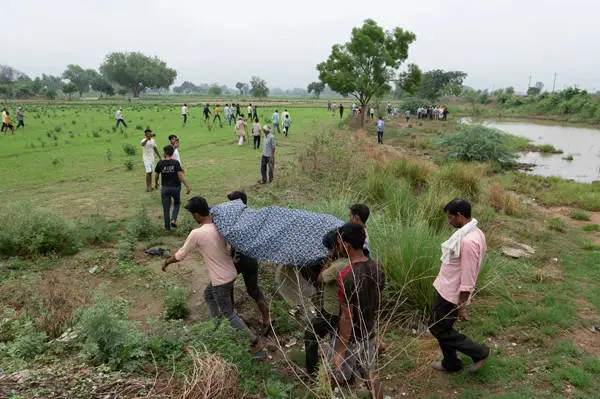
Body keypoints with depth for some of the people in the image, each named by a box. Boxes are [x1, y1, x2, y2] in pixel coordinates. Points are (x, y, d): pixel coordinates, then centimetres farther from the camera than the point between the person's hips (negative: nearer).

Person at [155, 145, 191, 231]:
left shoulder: (160, 163, -4)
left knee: (166, 208, 9)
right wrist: (187, 186, -16)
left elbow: (157, 175, 6)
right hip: (175, 187, -1)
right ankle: (173, 219, 4)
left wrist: (156, 183, 26)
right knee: (177, 203, 23)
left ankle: (167, 227, 14)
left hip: (165, 188, 1)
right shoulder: (176, 162, -10)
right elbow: (180, 175, -17)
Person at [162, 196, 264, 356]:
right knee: (208, 295, 31)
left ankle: (255, 345, 12)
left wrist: (167, 261, 9)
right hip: (230, 273, 7)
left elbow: (180, 255, -9)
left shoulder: (196, 233, -23)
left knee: (229, 314, 8)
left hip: (221, 280, -7)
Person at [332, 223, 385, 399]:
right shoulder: (377, 268, -7)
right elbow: (378, 303, 5)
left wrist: (340, 351, -16)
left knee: (338, 379, 15)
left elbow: (347, 318, -25)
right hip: (370, 334, 6)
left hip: (350, 338, -6)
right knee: (371, 374, 23)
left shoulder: (346, 276, -29)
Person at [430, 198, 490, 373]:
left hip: (451, 294, -10)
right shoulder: (472, 233, 3)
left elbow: (468, 278, -27)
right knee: (442, 326, 21)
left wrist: (461, 306, -21)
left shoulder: (468, 241, -29)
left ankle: (479, 352, 18)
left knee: (438, 329, 7)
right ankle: (450, 363, 37)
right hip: (446, 289, 10)